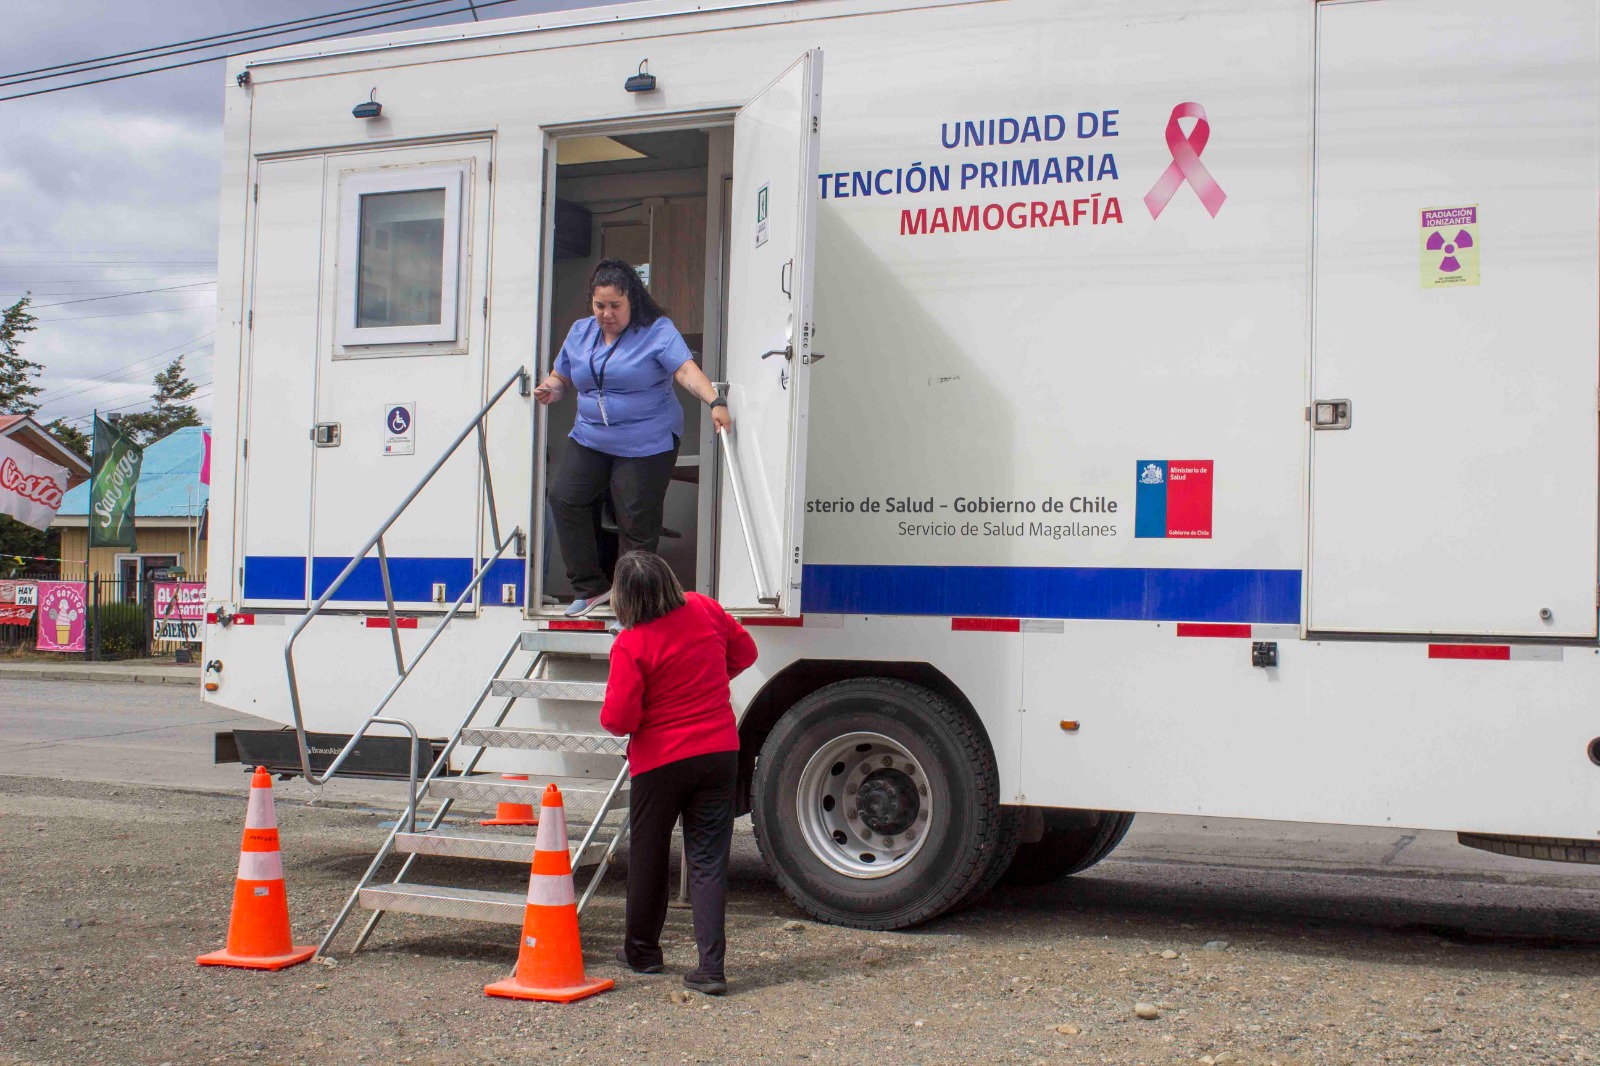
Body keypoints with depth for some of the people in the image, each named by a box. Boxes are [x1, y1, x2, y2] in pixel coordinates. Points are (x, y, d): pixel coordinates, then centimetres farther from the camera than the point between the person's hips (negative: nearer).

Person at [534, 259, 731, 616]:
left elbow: (686, 370, -19)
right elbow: (561, 376, 22)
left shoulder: (657, 331, -7)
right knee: (564, 497, -9)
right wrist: (549, 390, -2)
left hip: (646, 445, -5)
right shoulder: (580, 332, 11)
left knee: (636, 521, -3)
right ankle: (591, 586, 2)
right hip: (590, 440, 6)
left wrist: (714, 402, -35)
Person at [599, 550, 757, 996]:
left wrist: (608, 714, 5)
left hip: (660, 762, -4)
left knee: (648, 857, 16)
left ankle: (641, 951, 32)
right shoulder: (705, 610, -3)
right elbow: (744, 652, 14)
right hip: (720, 754, 4)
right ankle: (711, 967, -3)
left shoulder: (631, 645, -19)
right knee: (709, 860, 4)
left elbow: (619, 720, -18)